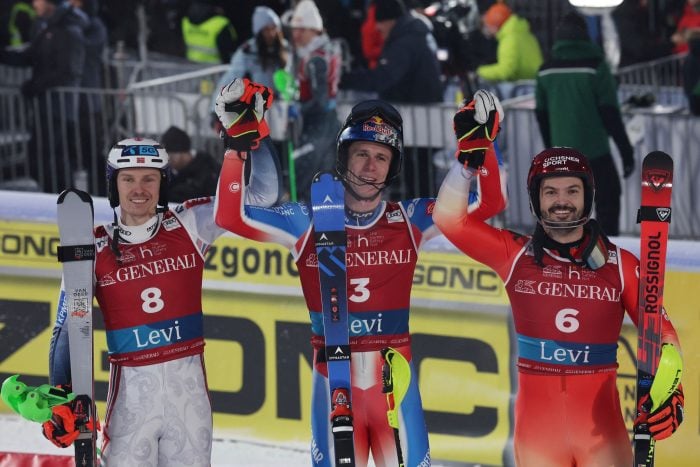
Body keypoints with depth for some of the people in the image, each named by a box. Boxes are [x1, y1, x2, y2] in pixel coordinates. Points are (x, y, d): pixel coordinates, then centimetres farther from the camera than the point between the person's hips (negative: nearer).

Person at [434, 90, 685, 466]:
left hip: (601, 424, -1)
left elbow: (660, 332, 5)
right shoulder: (515, 255, 2)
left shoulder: (621, 264, 2)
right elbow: (449, 218, -7)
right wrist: (469, 155, -18)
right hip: (536, 423, 1)